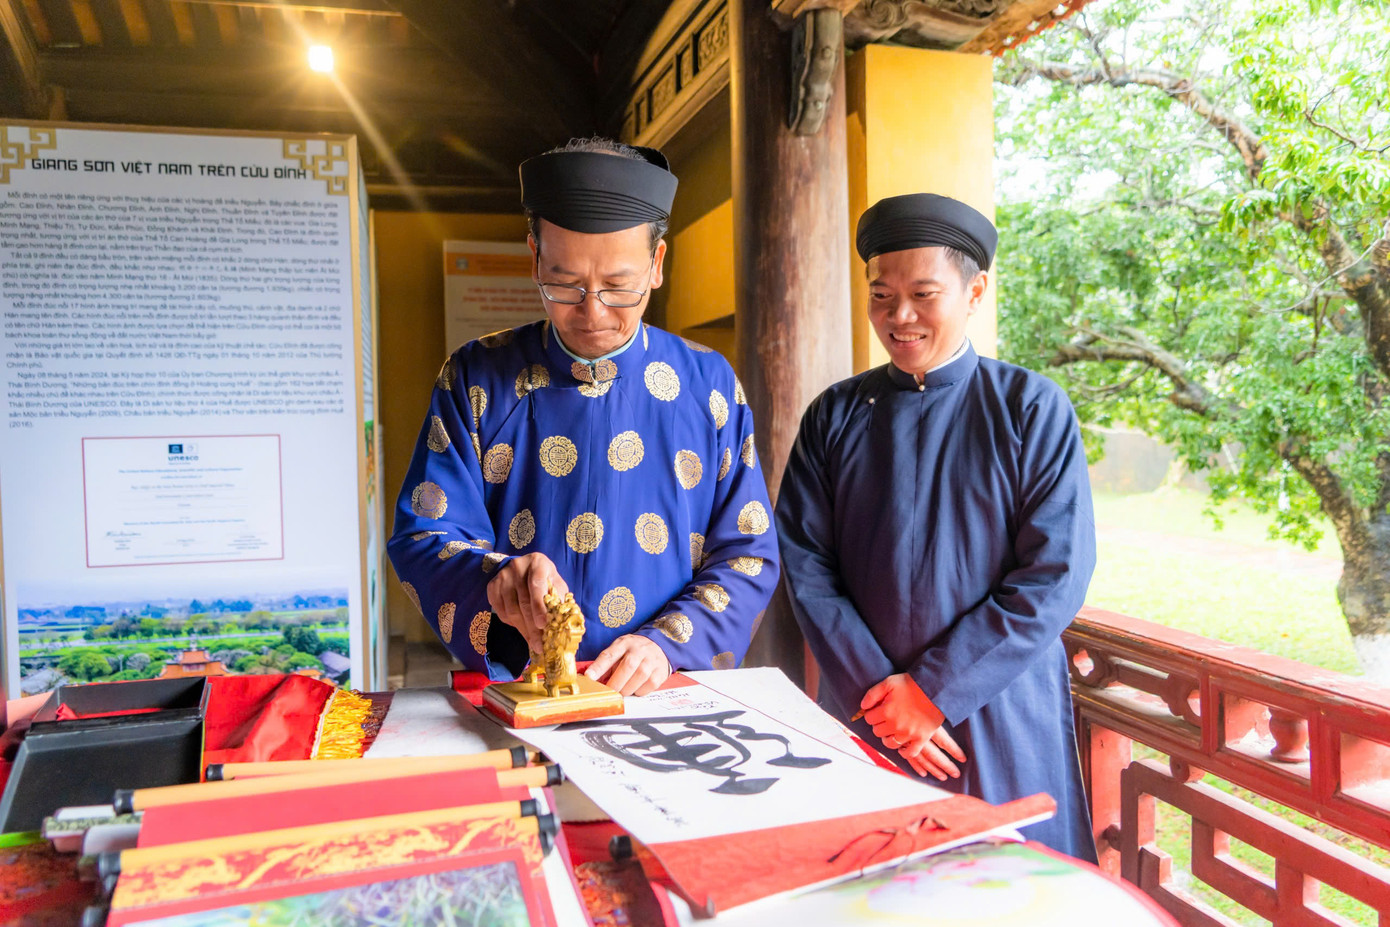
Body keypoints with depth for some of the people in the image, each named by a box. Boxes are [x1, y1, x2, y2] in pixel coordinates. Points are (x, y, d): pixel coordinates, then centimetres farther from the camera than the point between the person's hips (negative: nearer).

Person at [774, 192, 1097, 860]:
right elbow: (805, 564, -2)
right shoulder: (836, 416, 3)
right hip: (861, 716, 2)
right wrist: (876, 690, -12)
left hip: (997, 714, -2)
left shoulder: (1032, 409, -4)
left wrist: (932, 691, -14)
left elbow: (1056, 576, -10)